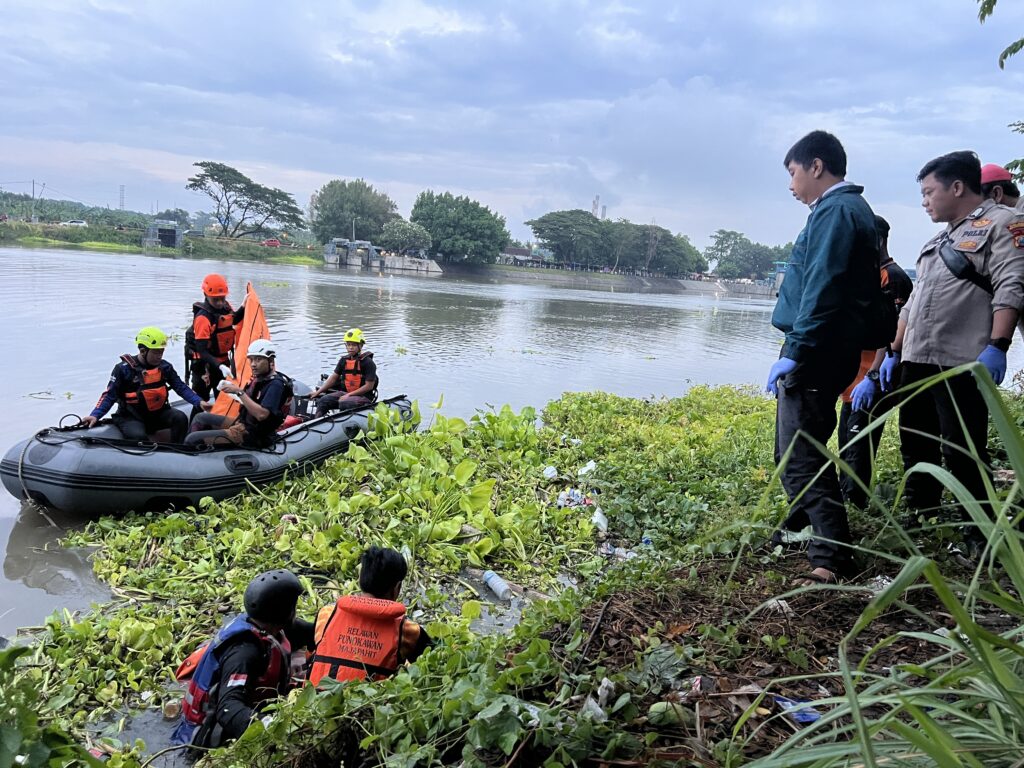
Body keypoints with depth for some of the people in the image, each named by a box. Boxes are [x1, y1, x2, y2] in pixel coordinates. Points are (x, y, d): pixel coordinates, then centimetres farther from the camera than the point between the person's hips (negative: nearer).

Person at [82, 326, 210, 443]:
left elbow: (181, 387, 2)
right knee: (139, 436, -33)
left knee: (181, 418, -22)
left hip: (159, 413, 4)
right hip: (131, 417, -4)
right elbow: (109, 395, -8)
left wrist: (198, 402, -14)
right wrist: (95, 415, -22)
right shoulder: (124, 369, -9)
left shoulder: (164, 366, 2)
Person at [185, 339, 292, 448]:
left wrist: (239, 392, -25)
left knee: (192, 439, -14)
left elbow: (261, 414, -30)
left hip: (255, 437, -10)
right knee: (200, 418, 18)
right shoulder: (260, 378, 9)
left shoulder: (276, 384, -20)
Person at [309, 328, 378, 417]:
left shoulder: (368, 362, -10)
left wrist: (349, 395, -17)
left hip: (363, 396, -6)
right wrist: (318, 392, 5)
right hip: (345, 393, 7)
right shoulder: (344, 360, 9)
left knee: (343, 403, -34)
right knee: (324, 400, -14)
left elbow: (369, 386, -14)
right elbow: (334, 377, 14)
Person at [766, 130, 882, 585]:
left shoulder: (835, 210, -12)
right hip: (827, 354, 11)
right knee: (798, 447, 20)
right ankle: (799, 531, 34)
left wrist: (796, 352, -22)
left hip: (817, 355, -11)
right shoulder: (850, 208, 20)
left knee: (800, 456, -11)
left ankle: (833, 560, -11)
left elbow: (822, 289, -22)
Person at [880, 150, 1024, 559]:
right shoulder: (938, 240, 24)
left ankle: (979, 534, 7)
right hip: (916, 362, 9)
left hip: (962, 364, -8)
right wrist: (894, 353, 22)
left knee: (963, 455, -5)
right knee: (916, 448, 14)